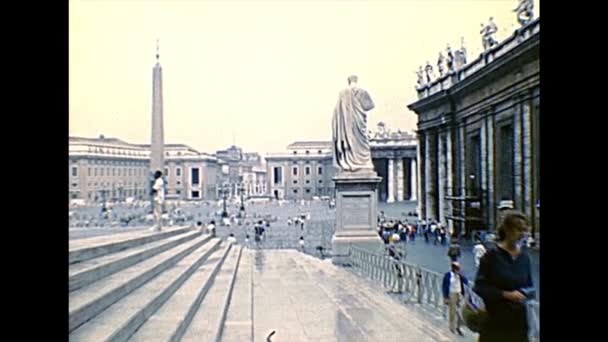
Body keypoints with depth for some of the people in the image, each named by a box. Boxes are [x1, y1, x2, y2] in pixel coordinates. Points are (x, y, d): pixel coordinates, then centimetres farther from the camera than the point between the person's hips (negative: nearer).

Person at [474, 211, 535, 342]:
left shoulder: (524, 257, 7)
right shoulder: (492, 255, -10)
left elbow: (529, 286, 19)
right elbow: (480, 287, -11)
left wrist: (526, 293, -3)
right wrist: (506, 294, -19)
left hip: (518, 319, 5)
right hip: (495, 320, -4)